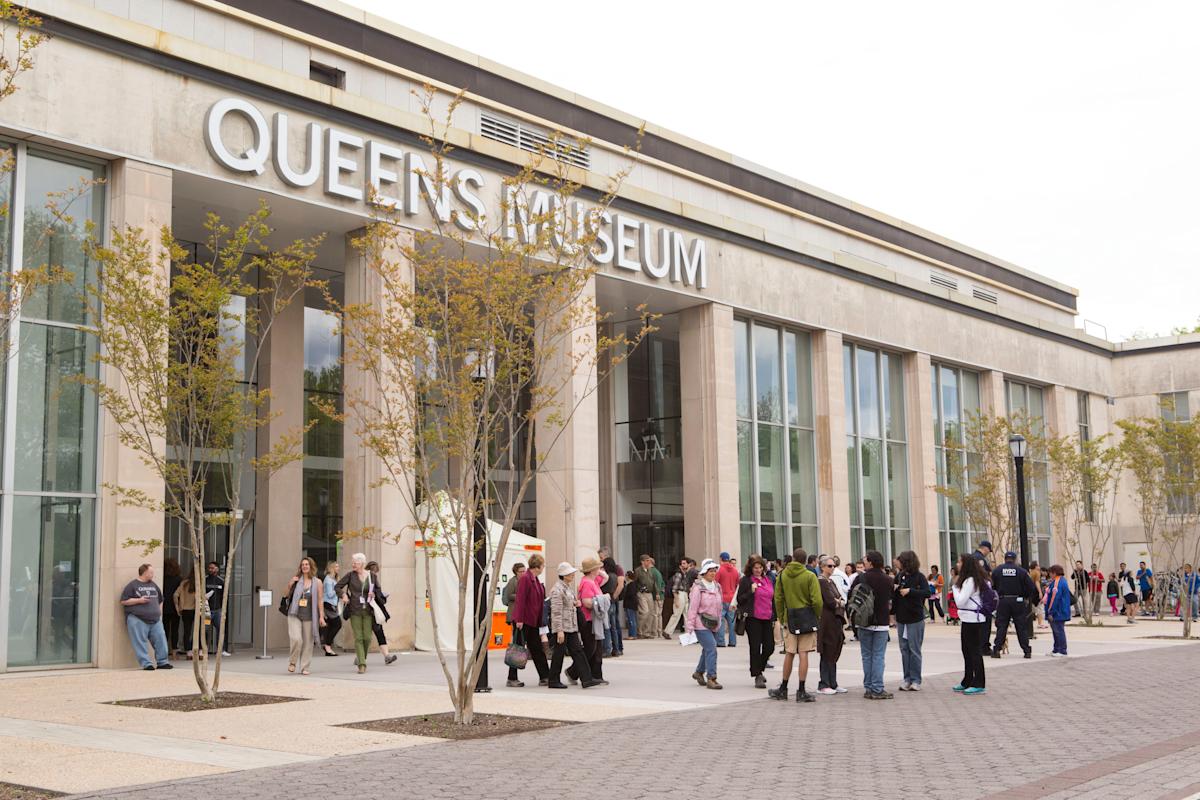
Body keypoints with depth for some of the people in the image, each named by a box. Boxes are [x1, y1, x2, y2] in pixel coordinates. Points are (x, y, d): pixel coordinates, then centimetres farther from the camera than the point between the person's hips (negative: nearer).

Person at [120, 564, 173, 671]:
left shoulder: (153, 585, 18)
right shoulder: (132, 585, -1)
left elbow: (160, 600, 28)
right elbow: (123, 601, -6)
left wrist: (159, 612, 18)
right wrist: (139, 600, -14)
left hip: (155, 619, 5)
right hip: (138, 619, -5)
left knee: (160, 640, 0)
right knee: (141, 642, -7)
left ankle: (162, 662, 8)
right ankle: (146, 663, -3)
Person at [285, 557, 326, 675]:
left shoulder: (317, 583, 4)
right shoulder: (296, 580, 7)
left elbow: (320, 601, 4)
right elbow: (286, 595, 13)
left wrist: (321, 616, -3)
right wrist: (290, 584, -4)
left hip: (309, 617, 0)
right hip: (295, 615, 0)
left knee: (308, 643, 2)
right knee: (296, 639, -16)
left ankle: (305, 667, 12)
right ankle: (292, 662, 6)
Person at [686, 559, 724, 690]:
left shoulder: (717, 586, 10)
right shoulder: (698, 587, -11)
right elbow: (693, 607, -12)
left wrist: (718, 620, 19)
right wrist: (690, 625, -13)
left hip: (713, 624, 7)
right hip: (701, 624, -7)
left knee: (707, 649, 16)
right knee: (711, 649, -16)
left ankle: (699, 672, 35)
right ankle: (711, 678, -14)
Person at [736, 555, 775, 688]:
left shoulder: (768, 580, 14)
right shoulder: (745, 580, -3)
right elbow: (740, 599, -4)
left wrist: (775, 617, 16)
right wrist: (751, 591, -19)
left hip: (767, 618, 5)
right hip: (753, 618, -5)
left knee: (769, 646, 4)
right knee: (755, 647, -2)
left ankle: (759, 669, 27)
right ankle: (757, 676, 6)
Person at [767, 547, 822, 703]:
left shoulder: (782, 575, 3)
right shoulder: (810, 576, -7)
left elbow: (778, 598, 5)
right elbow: (816, 601, -11)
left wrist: (781, 617, 15)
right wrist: (818, 616, 5)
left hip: (789, 618, 3)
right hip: (807, 617, -3)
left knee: (789, 654, 11)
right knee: (803, 654, -1)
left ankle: (783, 689, 18)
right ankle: (801, 691, 1)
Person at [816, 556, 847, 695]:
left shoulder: (831, 582, 18)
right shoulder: (821, 581, -11)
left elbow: (842, 600, 15)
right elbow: (830, 602, -18)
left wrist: (838, 602, -5)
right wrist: (840, 603, 0)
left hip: (836, 621, 9)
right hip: (827, 622, -9)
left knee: (833, 655, 11)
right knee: (827, 654, -5)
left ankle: (832, 684, 15)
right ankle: (823, 685, 0)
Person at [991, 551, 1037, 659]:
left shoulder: (997, 570, 2)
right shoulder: (1021, 571, -2)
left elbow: (992, 586, 5)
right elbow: (1032, 587, -3)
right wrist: (1034, 599, 11)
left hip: (1003, 601, 1)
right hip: (1018, 601, -1)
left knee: (1001, 626, 4)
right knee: (1021, 627, 6)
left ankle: (996, 650, -3)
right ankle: (1027, 651, 7)